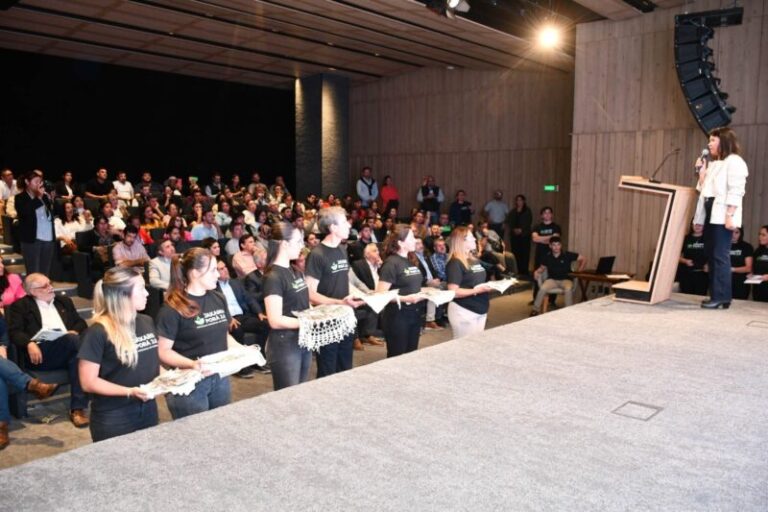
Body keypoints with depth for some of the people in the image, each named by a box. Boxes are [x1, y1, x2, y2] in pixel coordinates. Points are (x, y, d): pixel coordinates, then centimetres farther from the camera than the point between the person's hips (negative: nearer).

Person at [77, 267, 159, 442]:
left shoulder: (147, 322, 4)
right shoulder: (98, 333, -17)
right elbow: (88, 382, -16)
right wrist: (130, 391, -25)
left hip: (148, 411, 6)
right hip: (113, 418, -6)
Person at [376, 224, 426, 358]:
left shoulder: (411, 261, 11)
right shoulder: (391, 263, -15)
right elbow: (381, 294, -20)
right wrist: (406, 298, -26)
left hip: (414, 314, 8)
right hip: (397, 316, -8)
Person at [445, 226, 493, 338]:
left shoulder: (474, 260, 12)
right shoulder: (455, 263, -15)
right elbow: (453, 292, -20)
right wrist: (475, 291, -27)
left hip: (480, 310, 9)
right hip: (464, 312, -9)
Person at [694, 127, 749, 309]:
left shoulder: (734, 161, -5)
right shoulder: (714, 163, 21)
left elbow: (735, 191, -14)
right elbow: (703, 189, 19)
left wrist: (730, 215, -21)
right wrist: (702, 171, 8)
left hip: (722, 215, -9)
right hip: (710, 214, 9)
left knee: (720, 256, -10)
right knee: (711, 256, 7)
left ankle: (721, 297, -8)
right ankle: (716, 295, 12)